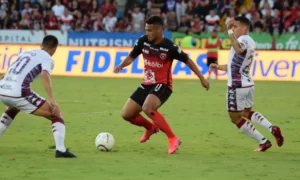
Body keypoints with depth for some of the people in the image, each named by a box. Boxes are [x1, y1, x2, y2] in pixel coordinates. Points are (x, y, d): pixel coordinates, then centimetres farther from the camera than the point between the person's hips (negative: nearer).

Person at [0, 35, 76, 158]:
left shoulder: (25, 53, 26)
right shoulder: (47, 59, 5)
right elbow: (45, 75, -16)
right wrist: (52, 100, -24)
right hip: (19, 93, -7)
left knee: (12, 109, 42)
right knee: (56, 115, 4)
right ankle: (60, 150, -13)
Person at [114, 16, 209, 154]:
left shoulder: (170, 47, -17)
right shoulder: (143, 41, -5)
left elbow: (187, 61, -4)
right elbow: (131, 57, 8)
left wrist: (202, 78, -1)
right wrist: (121, 66, -13)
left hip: (162, 85, -6)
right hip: (147, 84, 7)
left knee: (147, 108, -34)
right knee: (127, 114, 4)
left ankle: (173, 139, -24)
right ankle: (150, 128, 35)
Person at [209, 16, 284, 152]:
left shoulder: (245, 39, -15)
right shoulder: (249, 42, 16)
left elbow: (238, 49, -42)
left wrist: (230, 32, -43)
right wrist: (218, 67, 22)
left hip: (237, 86, -10)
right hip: (248, 84, 10)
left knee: (236, 118, 5)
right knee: (247, 113, 28)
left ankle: (263, 141, 4)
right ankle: (272, 128, 8)